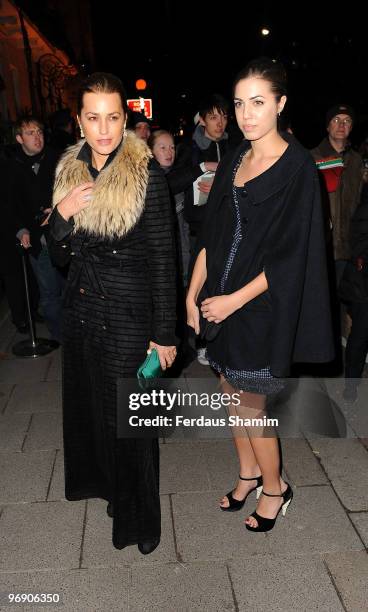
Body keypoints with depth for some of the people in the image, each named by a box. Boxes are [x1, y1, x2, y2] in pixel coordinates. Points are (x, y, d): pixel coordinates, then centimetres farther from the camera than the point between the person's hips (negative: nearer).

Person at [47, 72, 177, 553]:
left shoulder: (147, 174, -13)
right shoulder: (70, 171, 3)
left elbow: (163, 259, -13)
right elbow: (59, 254, 6)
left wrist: (165, 333, -13)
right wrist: (61, 214, -14)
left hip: (128, 313, -5)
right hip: (81, 309, 6)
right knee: (89, 405, 20)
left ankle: (139, 518, 33)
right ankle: (105, 482, 49)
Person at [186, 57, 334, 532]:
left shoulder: (298, 166, -11)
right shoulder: (233, 160, 8)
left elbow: (291, 254, -15)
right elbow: (211, 234, 8)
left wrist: (235, 300, -16)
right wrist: (193, 294, 2)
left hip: (261, 304, -6)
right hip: (221, 300, 6)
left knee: (249, 405, 5)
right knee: (232, 395, 16)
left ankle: (274, 487, 31)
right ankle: (248, 473, 39)